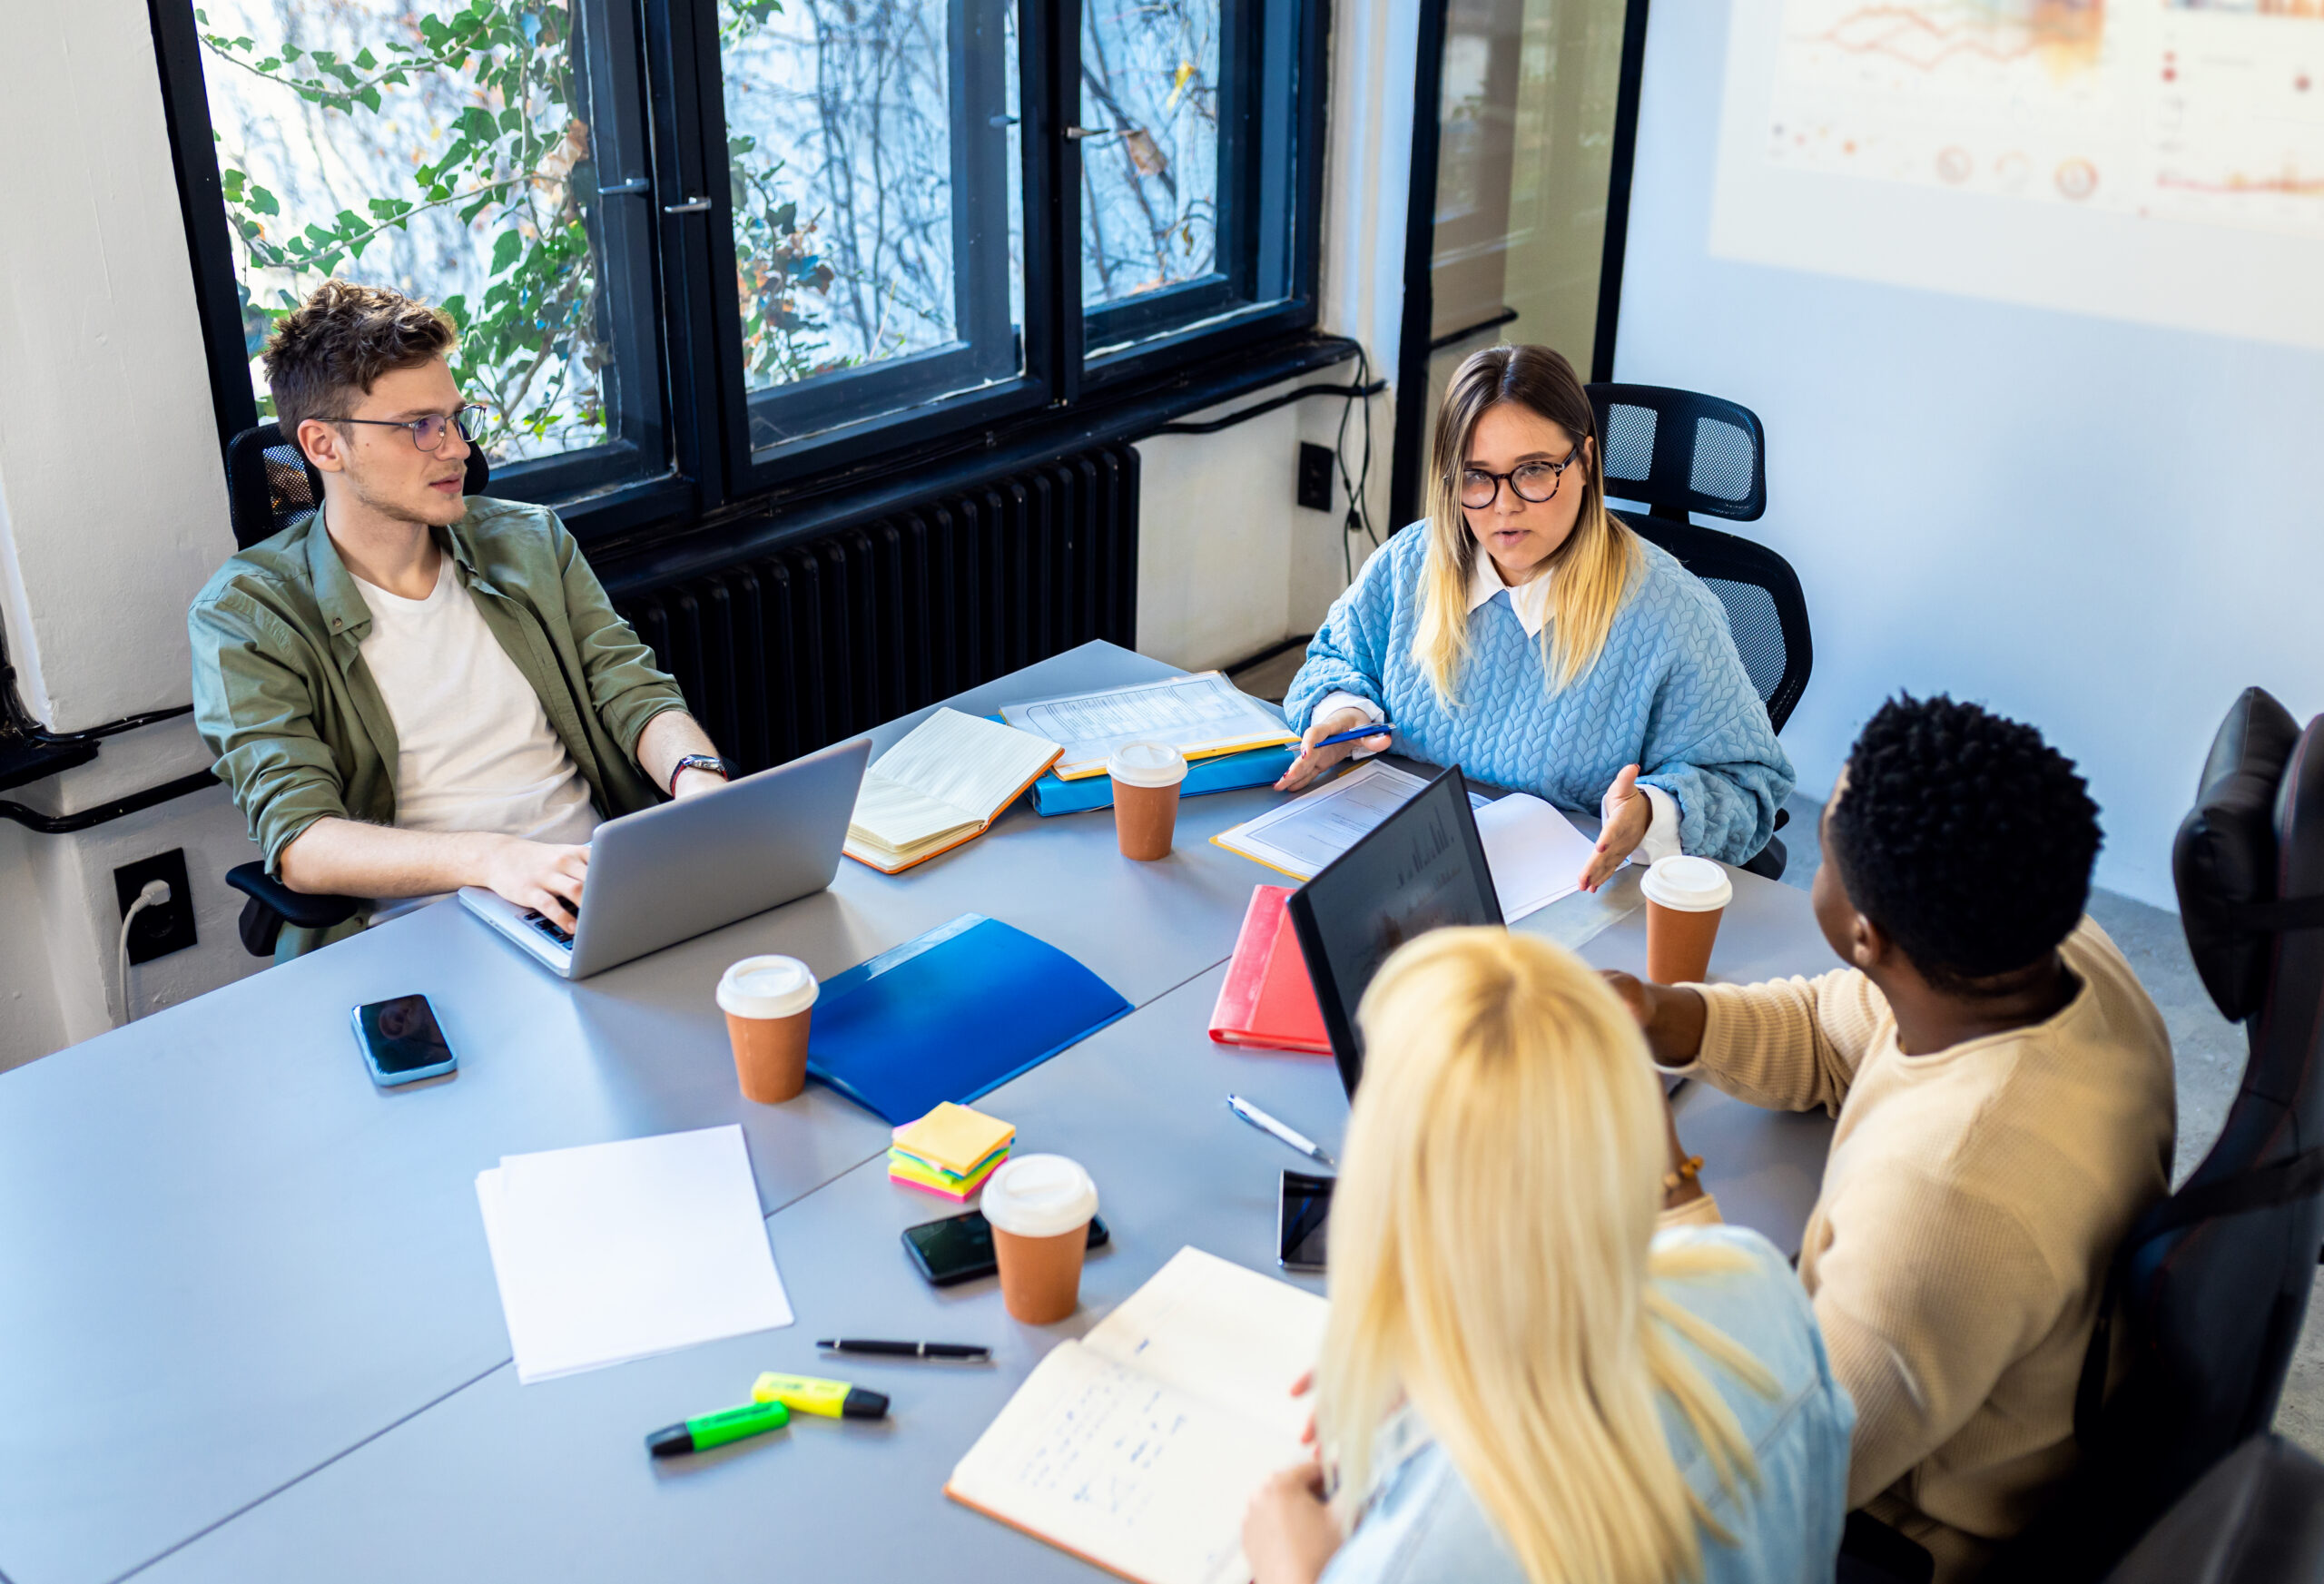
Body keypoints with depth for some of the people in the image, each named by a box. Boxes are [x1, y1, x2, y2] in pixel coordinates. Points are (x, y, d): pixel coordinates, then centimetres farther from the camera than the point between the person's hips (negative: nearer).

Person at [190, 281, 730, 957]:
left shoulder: (530, 541, 15)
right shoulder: (244, 616, -1)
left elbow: (633, 691, 9)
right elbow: (299, 843, -12)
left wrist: (699, 777, -16)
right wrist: (490, 858, -30)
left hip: (605, 896, 5)